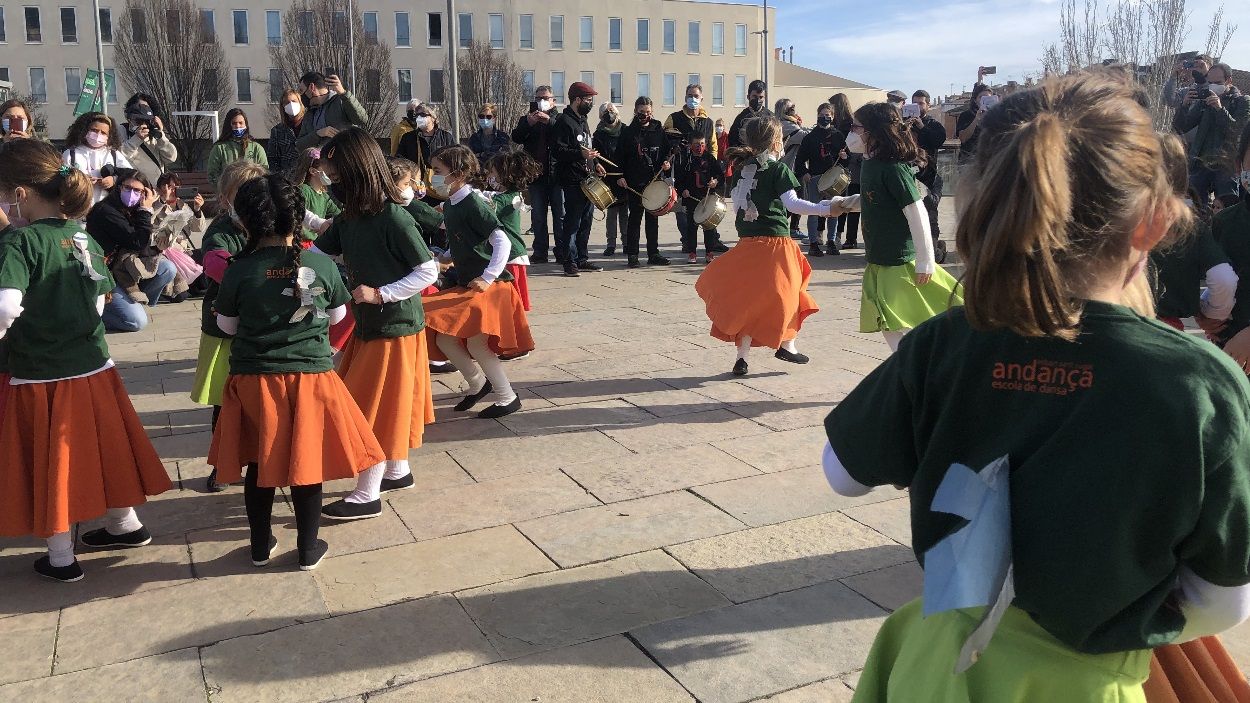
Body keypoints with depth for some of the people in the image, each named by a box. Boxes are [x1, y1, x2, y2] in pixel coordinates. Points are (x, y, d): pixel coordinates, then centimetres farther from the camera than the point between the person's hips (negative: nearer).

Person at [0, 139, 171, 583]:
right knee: (102, 448, 21)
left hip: (39, 376, -5)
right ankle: (124, 524, 38)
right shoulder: (85, 236, 2)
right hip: (95, 367, 6)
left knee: (49, 461, 10)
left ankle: (61, 558, 23)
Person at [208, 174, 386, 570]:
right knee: (306, 463, 10)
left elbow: (226, 325, 5)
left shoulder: (239, 271, -10)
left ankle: (261, 546, 29)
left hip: (254, 379, 0)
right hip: (311, 376, 0)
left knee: (260, 462, 16)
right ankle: (308, 549, 21)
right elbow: (337, 316, 8)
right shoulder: (321, 265, -8)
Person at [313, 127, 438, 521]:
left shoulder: (394, 218, -20)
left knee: (376, 406, -1)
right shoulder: (348, 219, 4)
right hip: (368, 324, 8)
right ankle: (398, 472, 34)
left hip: (395, 328, -8)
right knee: (384, 404, 18)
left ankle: (367, 496, 9)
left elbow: (428, 271, -19)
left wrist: (381, 294, -23)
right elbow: (316, 254, 4)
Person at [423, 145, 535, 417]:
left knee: (476, 344, -13)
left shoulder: (473, 204, -17)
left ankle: (508, 398, 4)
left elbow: (502, 242, -23)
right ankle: (478, 384, 23)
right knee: (445, 339, 3)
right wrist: (446, 258, 10)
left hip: (488, 285, -9)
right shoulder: (450, 205, 8)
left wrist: (488, 278, -28)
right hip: (465, 283, 9)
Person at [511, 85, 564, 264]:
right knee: (538, 216, 5)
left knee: (560, 214, 0)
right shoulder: (527, 120, 15)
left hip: (557, 173, -2)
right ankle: (540, 252, 9)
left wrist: (549, 121, -23)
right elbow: (516, 138, -2)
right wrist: (528, 123, -17)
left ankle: (562, 251, 4)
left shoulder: (559, 118, 7)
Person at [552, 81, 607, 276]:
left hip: (587, 179, 9)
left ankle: (582, 259, 20)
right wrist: (581, 154, -28)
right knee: (572, 223, -7)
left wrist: (595, 163, 15)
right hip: (573, 181, -9)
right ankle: (570, 262, -2)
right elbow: (557, 152, -18)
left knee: (586, 222, 12)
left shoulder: (582, 120, 19)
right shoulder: (564, 122, -10)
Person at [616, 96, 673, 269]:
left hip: (655, 180, 3)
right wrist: (620, 176, -9)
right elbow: (619, 156, 1)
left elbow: (667, 151, 14)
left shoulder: (658, 130, 9)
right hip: (635, 182, -3)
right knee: (635, 218, -1)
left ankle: (653, 253, 16)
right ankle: (632, 255, 3)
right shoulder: (628, 132, 2)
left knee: (653, 218, 9)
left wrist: (667, 163, -6)